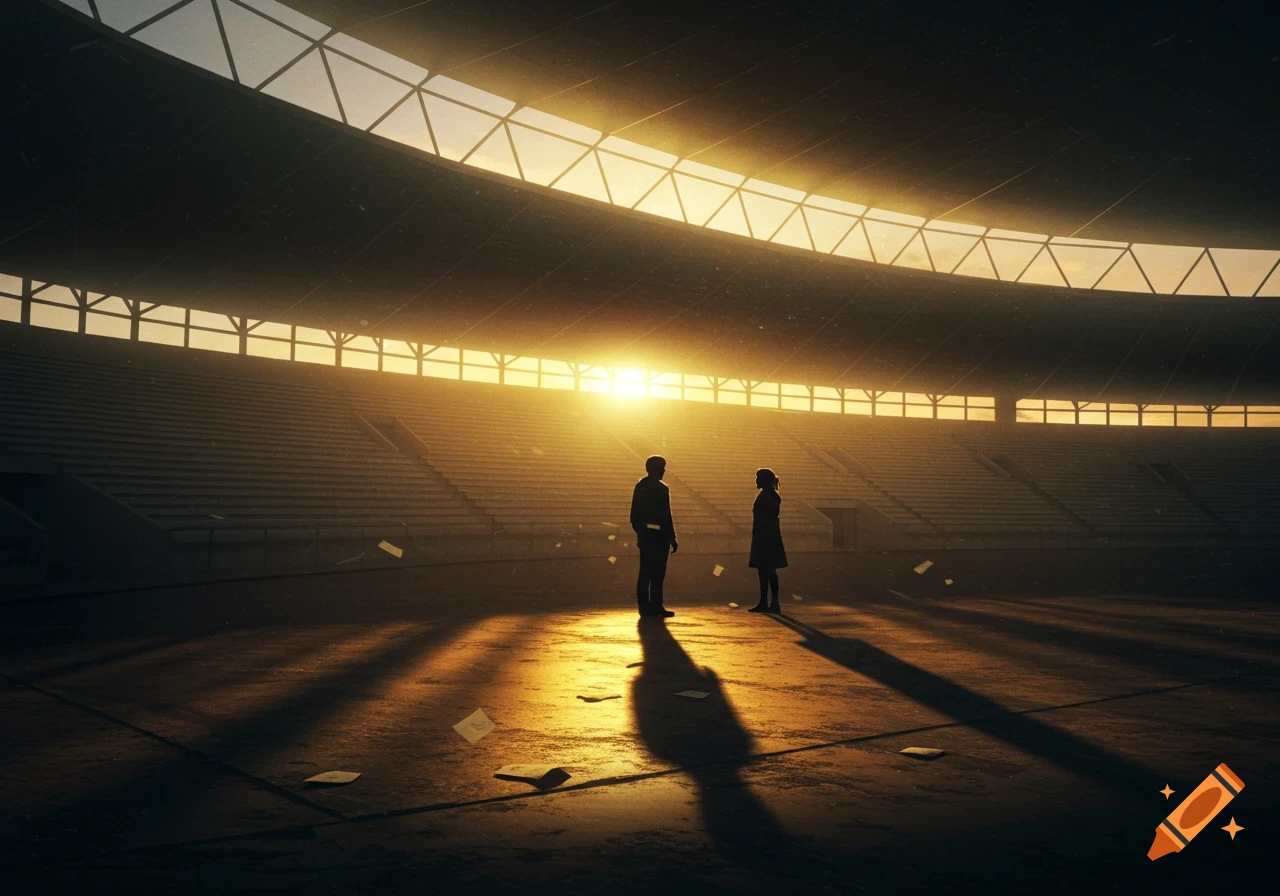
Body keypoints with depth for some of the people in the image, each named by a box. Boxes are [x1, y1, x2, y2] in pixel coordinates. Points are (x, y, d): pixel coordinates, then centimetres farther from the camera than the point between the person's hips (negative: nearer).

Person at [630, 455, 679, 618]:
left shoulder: (640, 486, 10)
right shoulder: (661, 489, -12)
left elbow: (634, 514, 13)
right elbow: (666, 517, -14)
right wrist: (672, 539, -10)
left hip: (644, 535, 7)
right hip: (658, 536, -7)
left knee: (645, 572, 9)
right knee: (657, 573, -3)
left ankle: (645, 606, 12)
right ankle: (655, 606, -2)